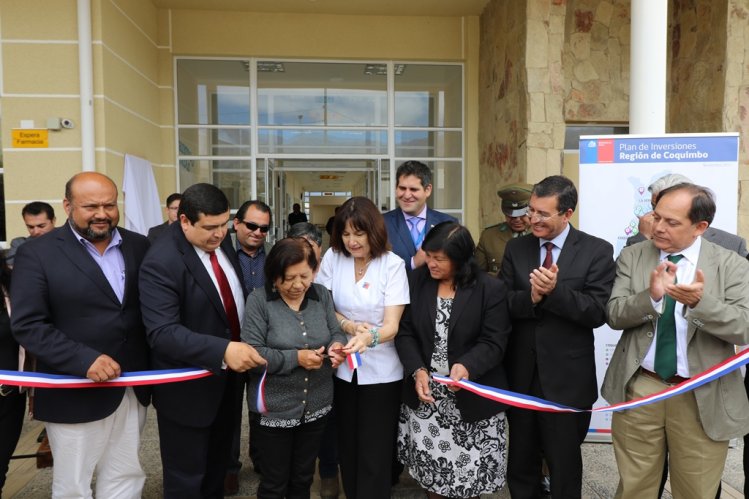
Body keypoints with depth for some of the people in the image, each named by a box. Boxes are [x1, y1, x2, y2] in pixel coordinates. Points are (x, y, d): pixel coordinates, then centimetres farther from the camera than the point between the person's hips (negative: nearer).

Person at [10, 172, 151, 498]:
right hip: (76, 394, -3)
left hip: (133, 388, 4)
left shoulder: (139, 246, 3)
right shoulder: (37, 253, -8)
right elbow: (27, 325, -13)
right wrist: (85, 360, -23)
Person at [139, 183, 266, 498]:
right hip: (188, 388, -7)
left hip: (226, 377, 7)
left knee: (217, 466, 27)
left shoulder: (221, 242, -2)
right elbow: (163, 332, -33)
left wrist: (237, 349, 6)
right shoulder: (161, 262, -26)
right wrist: (222, 351, -42)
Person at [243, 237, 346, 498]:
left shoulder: (322, 294, -1)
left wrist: (336, 346, -19)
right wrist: (295, 358, -25)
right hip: (275, 409, -4)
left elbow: (335, 333, 4)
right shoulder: (258, 301, -14)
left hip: (316, 406, 4)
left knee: (303, 478, 23)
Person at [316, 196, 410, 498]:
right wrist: (349, 326, -17)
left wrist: (369, 336, -42)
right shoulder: (333, 257, -4)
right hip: (342, 367, 3)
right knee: (347, 445, 16)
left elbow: (391, 325, -20)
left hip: (381, 371, -3)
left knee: (375, 452, 3)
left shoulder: (393, 264, -13)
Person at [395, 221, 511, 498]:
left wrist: (466, 366, -31)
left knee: (469, 475, 9)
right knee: (430, 472, 15)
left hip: (472, 399, -2)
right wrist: (418, 370, -15)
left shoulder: (491, 289, -10)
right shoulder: (417, 280, -1)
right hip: (425, 395, 3)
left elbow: (493, 343, -12)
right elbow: (404, 332, 0)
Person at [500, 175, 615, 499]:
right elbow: (501, 303, -4)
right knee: (520, 460, 20)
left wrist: (554, 291, -28)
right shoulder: (515, 249, 2)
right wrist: (531, 296, -23)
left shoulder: (597, 251, -7)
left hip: (567, 379, -3)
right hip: (520, 375, 3)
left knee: (564, 463, 16)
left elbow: (598, 312, -15)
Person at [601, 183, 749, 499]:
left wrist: (700, 301, -31)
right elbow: (614, 315, -7)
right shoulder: (632, 256, 1)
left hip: (703, 398, 0)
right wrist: (651, 296, -25)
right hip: (638, 389, 1)